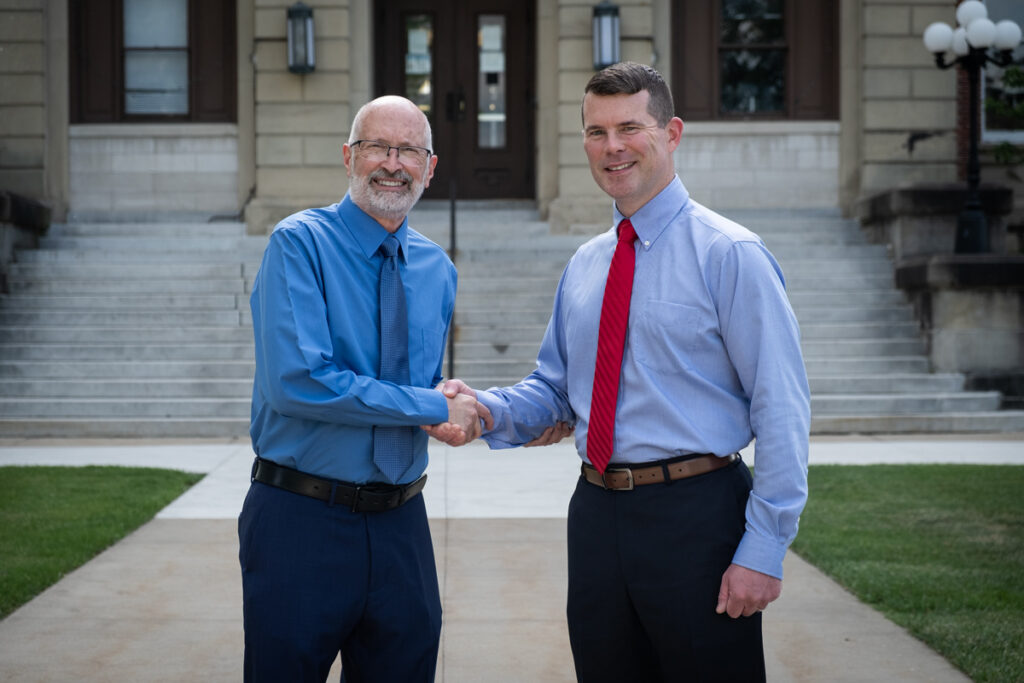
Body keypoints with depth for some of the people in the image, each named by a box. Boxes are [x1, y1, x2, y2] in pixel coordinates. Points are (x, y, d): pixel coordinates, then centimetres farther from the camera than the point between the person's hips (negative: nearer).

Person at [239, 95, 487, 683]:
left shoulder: (437, 269, 10)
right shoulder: (300, 244, -9)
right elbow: (298, 381, -21)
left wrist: (449, 410, -3)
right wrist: (434, 408, -16)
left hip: (401, 524, 5)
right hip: (301, 518, -5)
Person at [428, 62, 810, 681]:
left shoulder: (730, 254, -7)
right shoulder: (584, 266, 12)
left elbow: (782, 411, -10)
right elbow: (557, 393, 18)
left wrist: (765, 549, -15)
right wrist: (485, 409, -3)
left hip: (696, 515, -5)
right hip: (598, 513, 6)